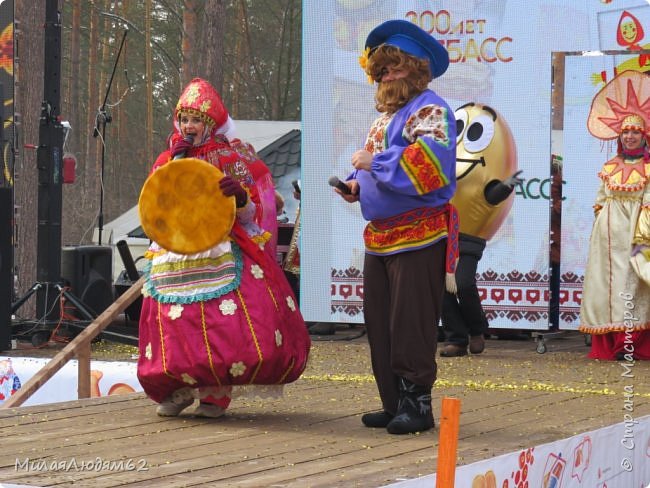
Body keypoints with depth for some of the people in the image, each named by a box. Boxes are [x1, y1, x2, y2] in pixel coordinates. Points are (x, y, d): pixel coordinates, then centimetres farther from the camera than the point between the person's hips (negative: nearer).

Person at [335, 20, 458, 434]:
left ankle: (417, 404, -2)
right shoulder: (387, 114, 20)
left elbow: (431, 162, -26)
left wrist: (375, 162, -20)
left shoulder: (430, 110, -9)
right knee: (379, 323, 10)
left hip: (418, 238, -10)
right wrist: (357, 184, 9)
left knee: (411, 324, -8)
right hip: (380, 236, 10)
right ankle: (394, 403, 17)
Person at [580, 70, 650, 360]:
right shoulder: (609, 168, 13)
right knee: (608, 281, 0)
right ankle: (609, 345, 1)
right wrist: (598, 234, 2)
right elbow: (600, 201, 12)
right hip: (609, 234, 3)